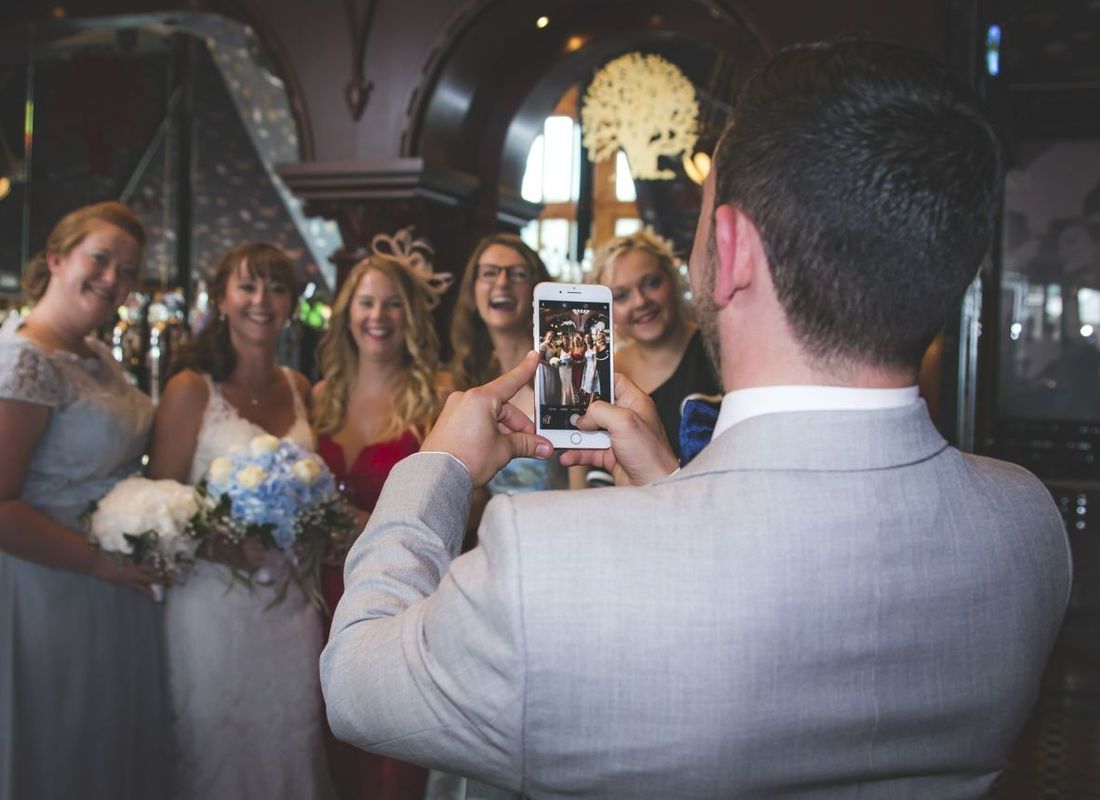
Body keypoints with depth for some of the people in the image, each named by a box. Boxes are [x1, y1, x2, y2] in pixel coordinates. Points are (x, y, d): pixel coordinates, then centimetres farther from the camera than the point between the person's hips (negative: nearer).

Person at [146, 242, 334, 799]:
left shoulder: (297, 388, 9)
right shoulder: (191, 389, -7)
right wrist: (219, 546, -23)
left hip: (292, 601, 5)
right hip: (216, 601, -5)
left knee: (291, 745, 11)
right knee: (217, 752, 6)